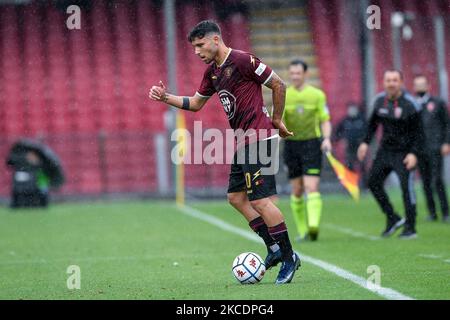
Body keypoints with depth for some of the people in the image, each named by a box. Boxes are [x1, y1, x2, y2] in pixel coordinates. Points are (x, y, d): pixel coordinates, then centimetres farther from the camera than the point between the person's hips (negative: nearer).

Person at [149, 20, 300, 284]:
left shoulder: (242, 60, -13)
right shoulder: (212, 72, 14)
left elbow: (278, 84, -9)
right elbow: (196, 103, 25)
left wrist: (277, 121, -1)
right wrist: (166, 97, 13)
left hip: (257, 139, -10)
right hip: (244, 141, 10)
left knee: (260, 200, -12)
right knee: (236, 197, 11)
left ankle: (289, 257, -3)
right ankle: (275, 249, 15)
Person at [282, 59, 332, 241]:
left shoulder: (317, 94, 2)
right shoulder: (283, 95, 6)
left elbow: (325, 121, 4)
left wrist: (327, 139, -13)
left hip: (312, 144, -2)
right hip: (291, 145, 2)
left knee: (312, 187, -15)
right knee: (297, 191, 5)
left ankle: (313, 225, -26)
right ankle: (302, 231, 13)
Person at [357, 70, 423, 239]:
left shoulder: (409, 104, -14)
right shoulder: (380, 100, 1)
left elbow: (418, 132, -10)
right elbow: (373, 123, 17)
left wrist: (414, 153, -18)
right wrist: (366, 142, 8)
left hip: (404, 153, -6)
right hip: (385, 150, 6)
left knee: (406, 186, -9)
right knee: (373, 182, 1)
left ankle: (410, 228, 1)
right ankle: (392, 219, 14)